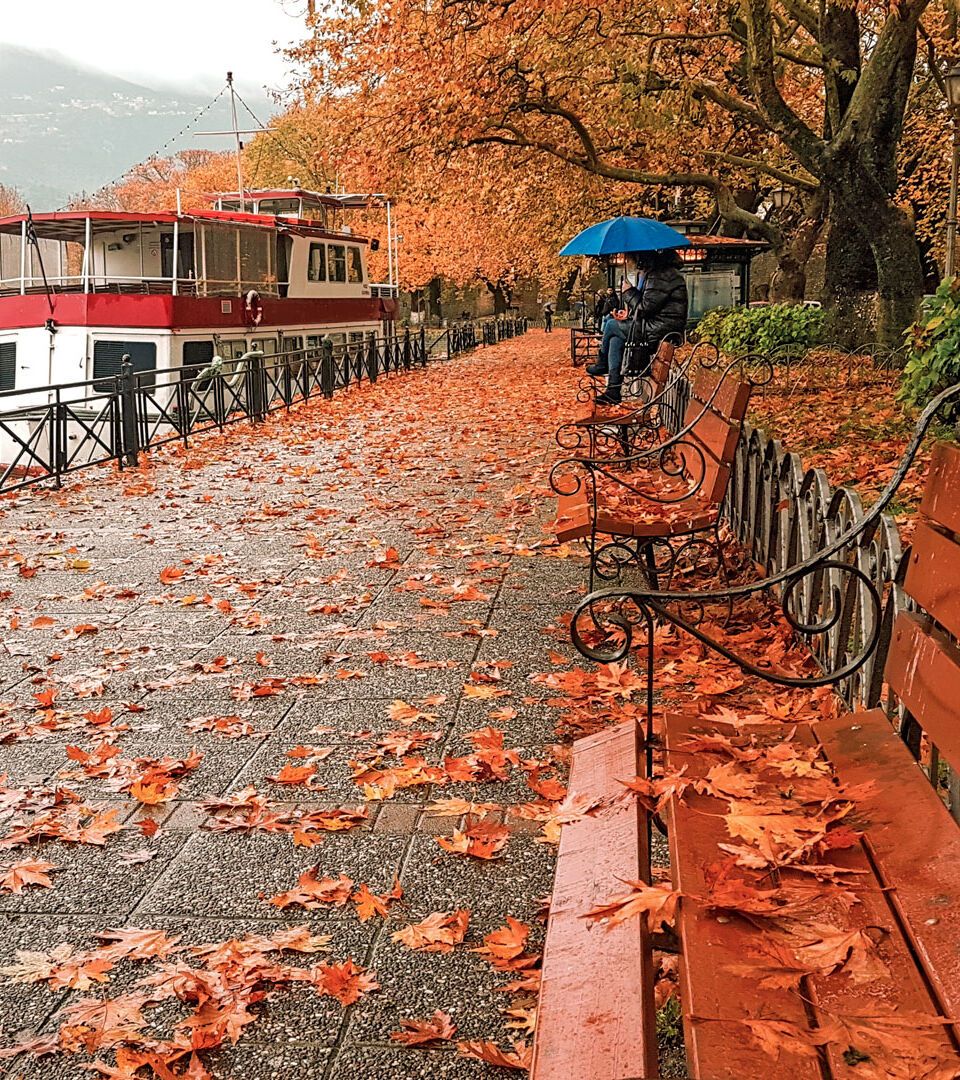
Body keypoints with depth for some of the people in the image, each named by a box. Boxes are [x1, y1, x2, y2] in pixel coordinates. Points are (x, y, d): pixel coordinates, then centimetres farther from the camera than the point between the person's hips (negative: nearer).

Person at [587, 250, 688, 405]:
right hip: (655, 327, 10)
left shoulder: (662, 276, -19)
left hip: (658, 332, -10)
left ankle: (602, 365, 24)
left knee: (611, 325, 0)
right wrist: (628, 313, 9)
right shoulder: (652, 273, 15)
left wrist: (629, 291, -5)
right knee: (615, 338, 7)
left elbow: (645, 307, -20)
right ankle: (613, 391, 4)